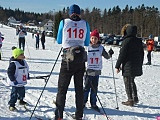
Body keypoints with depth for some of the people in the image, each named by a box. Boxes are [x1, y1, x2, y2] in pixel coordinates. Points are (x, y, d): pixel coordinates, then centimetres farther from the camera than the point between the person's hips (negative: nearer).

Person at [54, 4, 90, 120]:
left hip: (68, 58, -2)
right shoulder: (85, 24, 6)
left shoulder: (64, 22, 1)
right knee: (79, 87, 10)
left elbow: (59, 41, 10)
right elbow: (87, 43, 12)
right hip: (81, 58, 2)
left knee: (62, 87, 2)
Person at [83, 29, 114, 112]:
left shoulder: (101, 48, 2)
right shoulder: (87, 47, -5)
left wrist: (110, 54, -9)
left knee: (94, 88, 8)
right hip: (88, 71, -2)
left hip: (97, 71, 2)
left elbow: (106, 57, 10)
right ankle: (83, 102, 14)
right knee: (86, 87, 0)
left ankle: (93, 103, 18)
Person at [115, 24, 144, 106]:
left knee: (128, 83, 4)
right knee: (132, 81, 22)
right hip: (136, 67, 7)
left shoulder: (126, 41, -15)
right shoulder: (139, 41, 8)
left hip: (128, 66, -7)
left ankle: (130, 100, 7)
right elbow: (142, 54, 14)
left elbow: (122, 54, -14)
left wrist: (117, 66, -7)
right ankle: (135, 98, 25)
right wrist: (140, 65, 24)